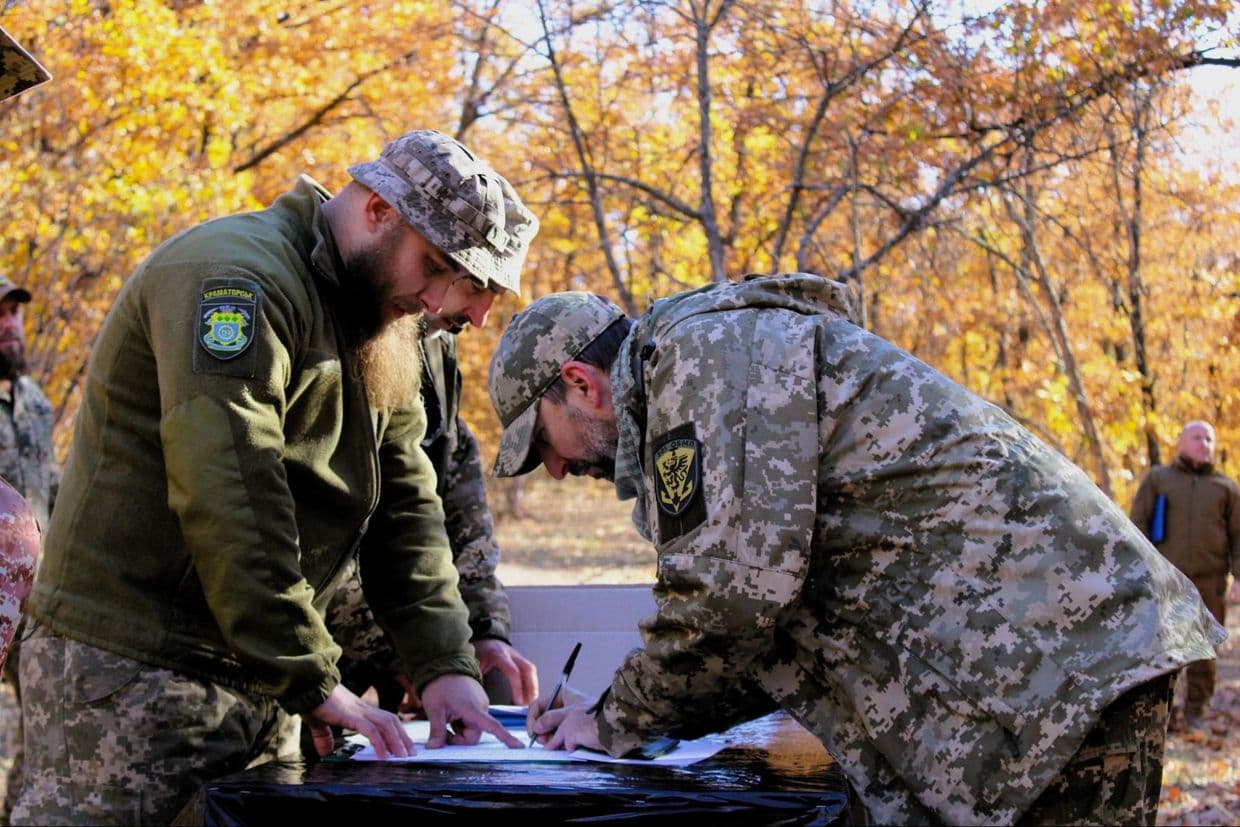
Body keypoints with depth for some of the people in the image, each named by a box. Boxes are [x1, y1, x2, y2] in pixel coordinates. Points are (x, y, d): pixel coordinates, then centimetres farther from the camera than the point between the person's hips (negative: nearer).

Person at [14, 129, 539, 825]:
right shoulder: (237, 278, -15)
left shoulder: (381, 335, 16)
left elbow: (404, 505, 13)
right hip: (135, 681, -9)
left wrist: (445, 665, 0)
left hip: (257, 685, 9)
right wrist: (313, 682, -24)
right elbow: (231, 501, -24)